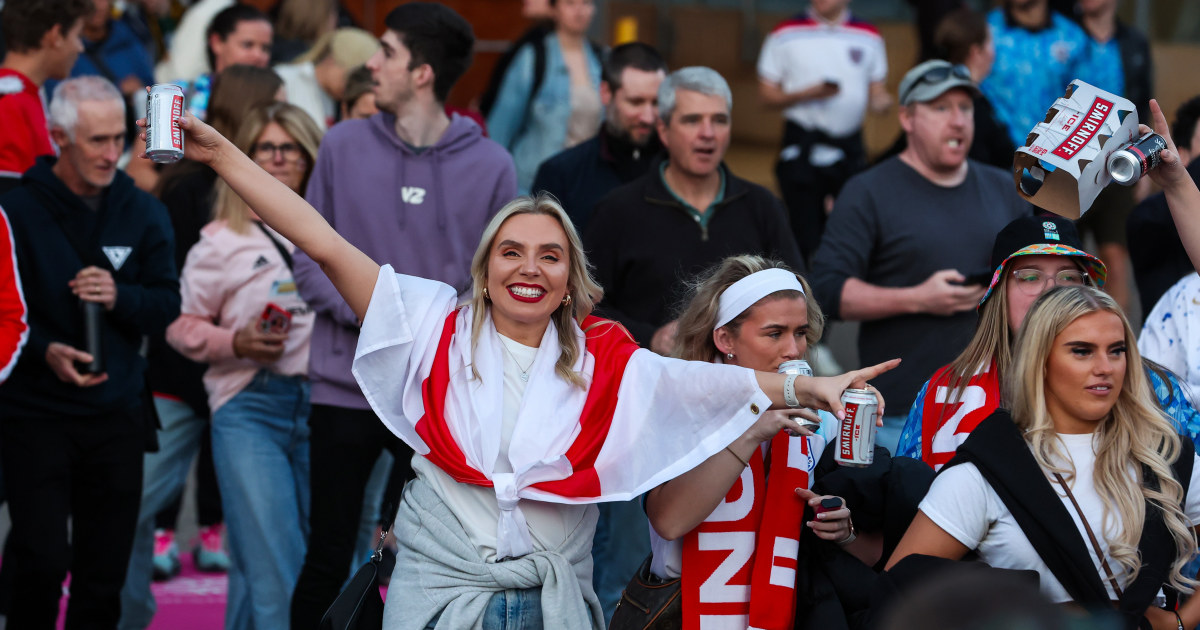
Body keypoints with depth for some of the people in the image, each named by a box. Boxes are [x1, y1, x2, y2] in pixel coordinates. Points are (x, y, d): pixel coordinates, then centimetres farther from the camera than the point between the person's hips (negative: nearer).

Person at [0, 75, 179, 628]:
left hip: (117, 414, 4)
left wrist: (120, 297, -12)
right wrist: (45, 350, -18)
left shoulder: (143, 213, 7)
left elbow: (168, 305, 8)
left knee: (104, 574, 6)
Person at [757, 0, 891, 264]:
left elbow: (877, 92, 14)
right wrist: (808, 94, -14)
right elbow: (767, 94, 3)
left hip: (850, 146, 2)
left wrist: (881, 101, -11)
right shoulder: (786, 34, 2)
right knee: (805, 235, -6)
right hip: (802, 144, -2)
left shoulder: (869, 37, 9)